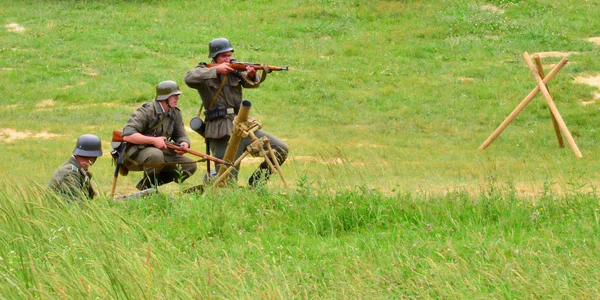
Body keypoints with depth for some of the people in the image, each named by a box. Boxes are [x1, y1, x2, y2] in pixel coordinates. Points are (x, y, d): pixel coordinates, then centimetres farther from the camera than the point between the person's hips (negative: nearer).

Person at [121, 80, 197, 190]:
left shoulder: (175, 113, 5)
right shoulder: (146, 111, -18)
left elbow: (181, 135, 9)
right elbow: (127, 135, -26)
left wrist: (184, 144, -17)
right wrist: (153, 141, -29)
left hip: (161, 152, 7)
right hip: (135, 154, -7)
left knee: (190, 166, -6)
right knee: (156, 154, -40)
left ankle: (154, 183, 4)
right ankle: (146, 186, -13)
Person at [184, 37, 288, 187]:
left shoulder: (235, 68, 9)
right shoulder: (204, 71, -2)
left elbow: (252, 83, -5)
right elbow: (189, 78, -24)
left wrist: (251, 76, -29)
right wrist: (216, 70, -30)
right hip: (220, 132, -5)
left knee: (281, 149, -5)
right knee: (227, 181, -7)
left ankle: (255, 183, 9)